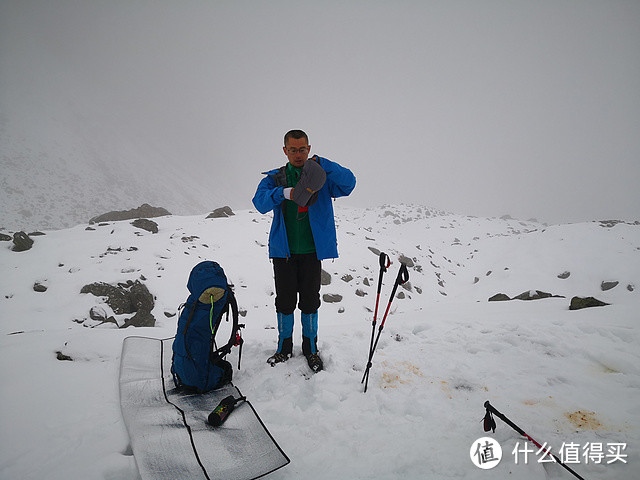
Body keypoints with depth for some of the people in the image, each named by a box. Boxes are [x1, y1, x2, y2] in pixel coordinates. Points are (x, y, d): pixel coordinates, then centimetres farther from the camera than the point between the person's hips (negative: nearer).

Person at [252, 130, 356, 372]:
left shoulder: (322, 177, 3)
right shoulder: (275, 178, 6)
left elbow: (349, 184, -14)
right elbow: (260, 202, -12)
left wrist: (323, 164, -25)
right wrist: (284, 193, -30)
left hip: (312, 251, -1)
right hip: (284, 251, 1)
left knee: (310, 301, 9)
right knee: (285, 301, 8)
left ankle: (311, 348, 28)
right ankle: (284, 347, 29)